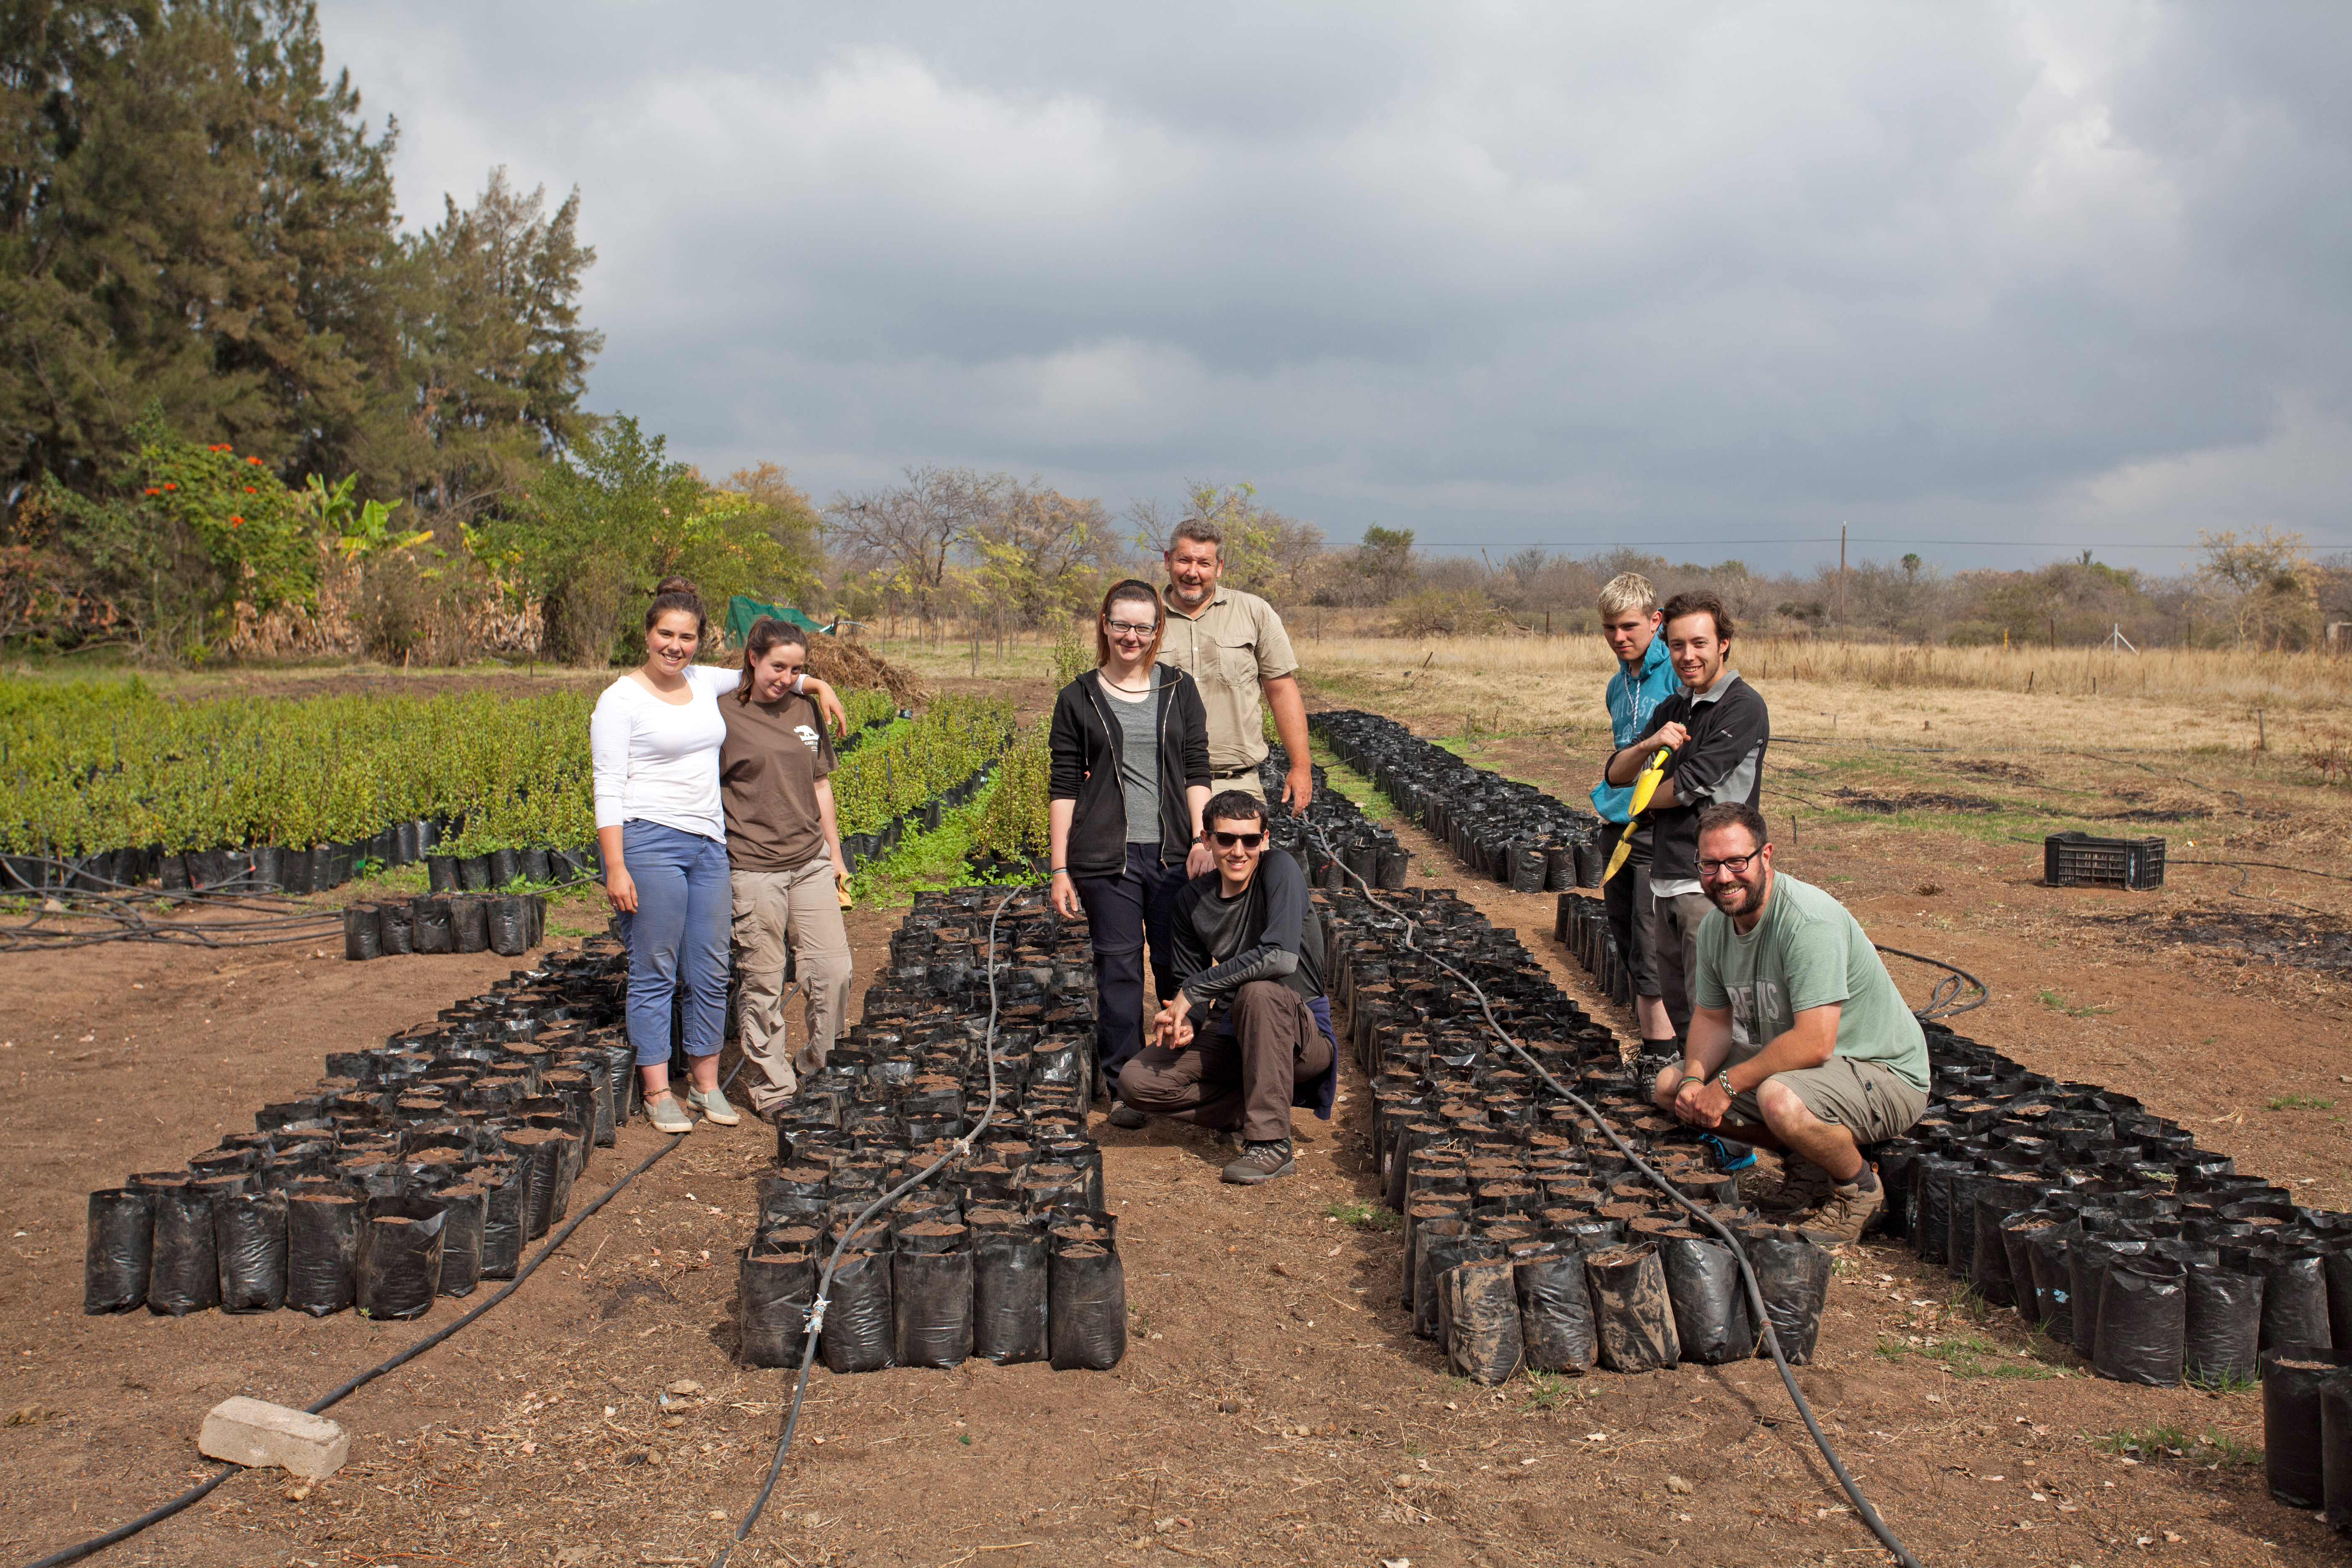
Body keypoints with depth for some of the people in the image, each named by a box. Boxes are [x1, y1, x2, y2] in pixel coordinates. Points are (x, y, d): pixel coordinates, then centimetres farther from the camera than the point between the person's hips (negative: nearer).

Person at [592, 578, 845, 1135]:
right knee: (654, 974, -1)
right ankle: (658, 1092, 9)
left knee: (711, 973, 9)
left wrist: (816, 683, 24)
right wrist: (616, 867, -15)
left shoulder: (704, 682, 12)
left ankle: (705, 1084, 21)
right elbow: (608, 789, -9)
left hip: (708, 843, 6)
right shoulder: (622, 700, -5)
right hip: (648, 841, -6)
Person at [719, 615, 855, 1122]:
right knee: (764, 985, 2)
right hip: (753, 868, -5)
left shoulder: (807, 711, 11)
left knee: (834, 970, 1)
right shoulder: (723, 714, -5)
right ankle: (772, 1090, 15)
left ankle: (817, 1071, 20)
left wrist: (835, 853, 18)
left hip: (811, 862, 5)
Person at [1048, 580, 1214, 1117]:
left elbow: (1197, 772, 8)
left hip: (1171, 852, 1)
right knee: (1118, 967, 3)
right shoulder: (1079, 699, 4)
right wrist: (1059, 869, -1)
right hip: (1106, 855, -1)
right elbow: (1063, 788, 3)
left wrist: (1200, 840, -5)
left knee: (1179, 967, 6)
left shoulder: (1179, 690, 9)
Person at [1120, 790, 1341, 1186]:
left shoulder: (1280, 870, -16)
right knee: (1136, 1082, -14)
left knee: (1257, 991, -38)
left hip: (1301, 1032, -5)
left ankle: (1271, 1143, -29)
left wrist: (1195, 990, -23)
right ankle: (1267, 1104, -4)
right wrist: (1185, 1020, -14)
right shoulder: (1192, 899, 2)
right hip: (1231, 1032, 5)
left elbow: (1281, 957, -30)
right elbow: (1189, 980, 10)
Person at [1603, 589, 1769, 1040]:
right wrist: (1649, 745, -9)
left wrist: (1644, 800, 5)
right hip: (1667, 879, 8)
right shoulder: (1672, 709, 16)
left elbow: (1689, 786, -15)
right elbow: (1616, 774, 12)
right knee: (1676, 1004, 15)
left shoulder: (1743, 707, -10)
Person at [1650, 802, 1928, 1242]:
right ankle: (1806, 1159, 10)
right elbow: (1714, 1017, 10)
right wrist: (1694, 1079, -11)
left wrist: (1725, 1084, -24)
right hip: (1790, 1063, 9)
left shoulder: (1809, 920, -28)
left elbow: (1814, 1043, -33)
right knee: (1671, 1086, 3)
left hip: (1882, 1072, -9)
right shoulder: (1714, 926, -1)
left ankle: (1858, 1188, -7)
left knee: (1780, 1099, -38)